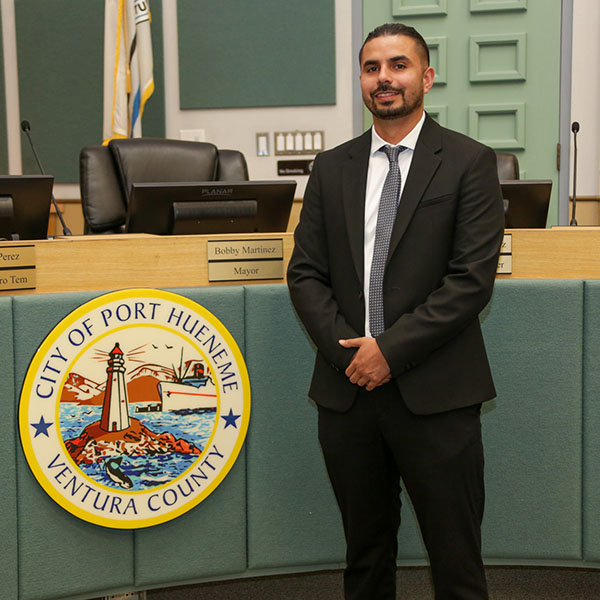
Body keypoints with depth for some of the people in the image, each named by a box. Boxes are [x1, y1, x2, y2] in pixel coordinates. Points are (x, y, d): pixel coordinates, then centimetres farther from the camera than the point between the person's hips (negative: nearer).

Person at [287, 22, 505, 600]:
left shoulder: (469, 162, -1)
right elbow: (305, 272, 7)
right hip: (348, 390, 4)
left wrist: (391, 348, -14)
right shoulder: (331, 168, 11)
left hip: (435, 395, -3)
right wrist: (348, 349, -8)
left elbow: (473, 277, -9)